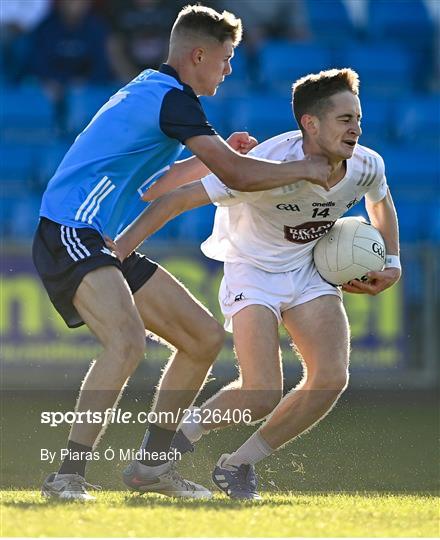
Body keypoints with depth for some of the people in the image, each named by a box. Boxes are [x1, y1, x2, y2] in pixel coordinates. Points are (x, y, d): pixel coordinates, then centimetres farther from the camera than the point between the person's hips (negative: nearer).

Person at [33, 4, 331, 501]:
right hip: (71, 236, -11)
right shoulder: (170, 97, -14)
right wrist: (306, 169, -4)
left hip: (109, 245, 11)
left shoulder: (150, 92, 19)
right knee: (127, 341, -32)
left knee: (204, 336, 10)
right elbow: (237, 176, -19)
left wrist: (216, 156, 29)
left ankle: (152, 464, 16)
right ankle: (68, 476, -29)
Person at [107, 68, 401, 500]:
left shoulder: (367, 167, -13)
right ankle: (182, 434, 11)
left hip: (309, 271, 6)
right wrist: (121, 246, -32)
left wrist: (390, 263, 7)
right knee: (262, 397, -20)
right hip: (252, 271, -5)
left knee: (331, 379, -14)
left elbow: (380, 203, 15)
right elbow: (178, 198, -29)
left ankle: (238, 464, 5)